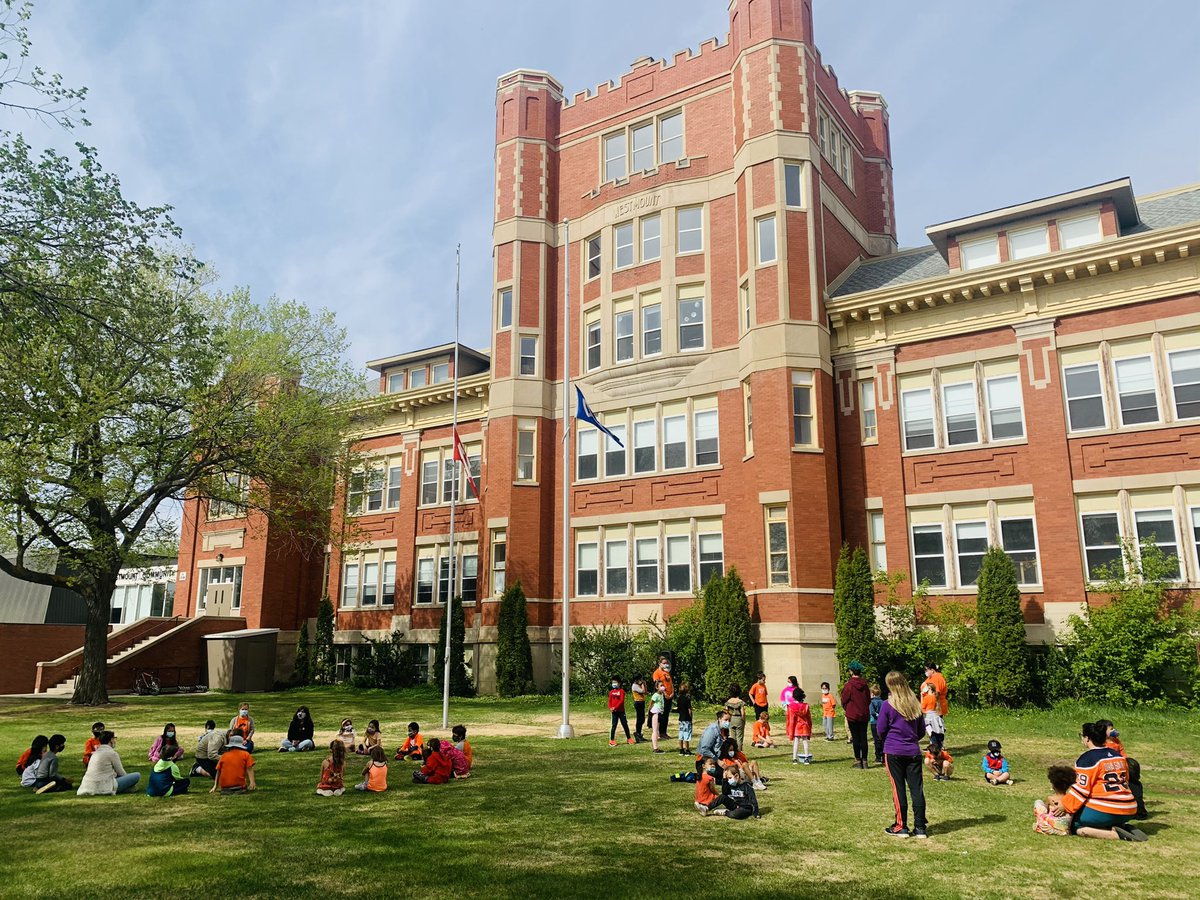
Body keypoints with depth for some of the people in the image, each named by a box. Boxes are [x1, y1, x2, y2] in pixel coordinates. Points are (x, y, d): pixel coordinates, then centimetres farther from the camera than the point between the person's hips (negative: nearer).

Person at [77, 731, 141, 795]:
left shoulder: (96, 752, 16)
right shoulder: (112, 753, -8)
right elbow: (121, 773, 1)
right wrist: (130, 781, 20)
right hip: (102, 788, -9)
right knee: (137, 775, -6)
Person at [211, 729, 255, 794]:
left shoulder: (223, 756, 10)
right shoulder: (245, 754, 5)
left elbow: (218, 772, 14)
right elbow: (249, 769, -5)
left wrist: (215, 786, 21)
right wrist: (252, 782, -10)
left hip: (224, 787, 3)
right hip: (240, 786, -3)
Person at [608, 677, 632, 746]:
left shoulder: (621, 691, -3)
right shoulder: (611, 691, 9)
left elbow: (621, 700, -12)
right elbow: (609, 701, 8)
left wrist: (615, 707, -19)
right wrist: (610, 708, -10)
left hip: (621, 711, -2)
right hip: (614, 712, 2)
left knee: (625, 724, 4)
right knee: (614, 725, 0)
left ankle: (628, 739, 16)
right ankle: (611, 740, 2)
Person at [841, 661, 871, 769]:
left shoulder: (848, 685, -13)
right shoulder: (865, 685, 1)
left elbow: (844, 700, -7)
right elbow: (869, 699, 9)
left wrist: (845, 709, 13)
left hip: (852, 715, -4)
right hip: (864, 715, 4)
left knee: (856, 738, 2)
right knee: (863, 737, 8)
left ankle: (858, 761, 3)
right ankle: (864, 761, 11)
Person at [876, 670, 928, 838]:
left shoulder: (888, 705, -9)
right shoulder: (915, 704, 5)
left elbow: (881, 730, -3)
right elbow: (922, 731, 13)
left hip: (893, 753, -4)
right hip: (913, 752, 4)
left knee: (898, 789, 3)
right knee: (917, 788, 5)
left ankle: (901, 827, 8)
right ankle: (920, 827, 8)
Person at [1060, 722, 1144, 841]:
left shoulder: (1087, 758, -9)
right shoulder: (1118, 755, 14)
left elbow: (1081, 789, -13)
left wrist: (1064, 806, -5)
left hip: (1104, 812, -8)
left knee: (1073, 824, -1)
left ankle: (1116, 834, -16)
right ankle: (1124, 828, 4)